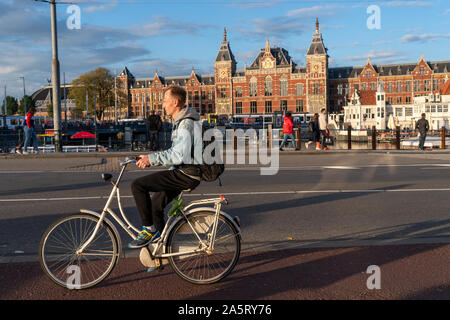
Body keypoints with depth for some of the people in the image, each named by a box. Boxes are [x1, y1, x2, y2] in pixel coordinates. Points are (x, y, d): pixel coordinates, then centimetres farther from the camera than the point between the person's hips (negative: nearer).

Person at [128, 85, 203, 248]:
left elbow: (179, 155, -27)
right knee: (155, 205, 18)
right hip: (183, 172, 11)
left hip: (187, 175, -11)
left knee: (137, 185, -16)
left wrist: (151, 158, -24)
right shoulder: (181, 121, 17)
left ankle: (149, 229, -6)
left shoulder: (186, 123, -17)